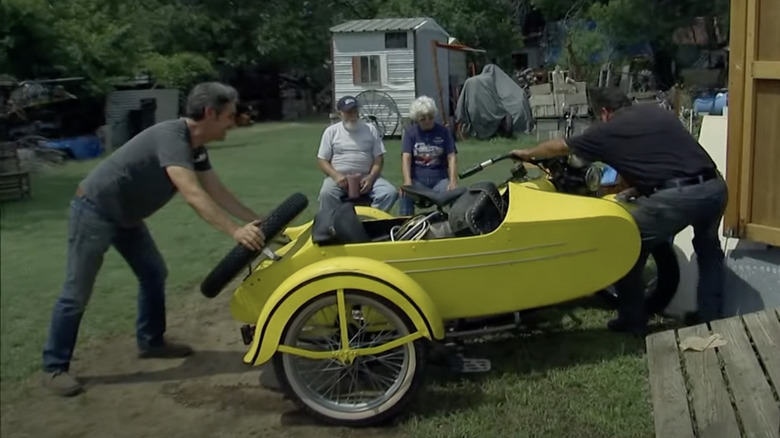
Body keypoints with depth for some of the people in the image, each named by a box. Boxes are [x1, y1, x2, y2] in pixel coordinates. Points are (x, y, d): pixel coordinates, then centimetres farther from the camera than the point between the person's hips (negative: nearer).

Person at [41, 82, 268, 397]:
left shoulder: (196, 148, 1)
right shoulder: (171, 136, -30)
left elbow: (218, 192, 3)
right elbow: (192, 194, -41)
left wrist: (256, 220, -5)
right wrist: (234, 231, -46)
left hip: (125, 215, 10)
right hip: (95, 211, -10)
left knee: (154, 274, 13)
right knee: (76, 294, -3)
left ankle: (151, 341, 27)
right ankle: (54, 367, 9)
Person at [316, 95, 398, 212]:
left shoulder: (370, 129, 9)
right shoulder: (331, 131, 7)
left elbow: (379, 159, 6)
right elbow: (322, 161, 5)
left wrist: (371, 177, -13)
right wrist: (336, 176, -15)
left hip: (366, 177, 2)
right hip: (340, 178, -1)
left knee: (391, 192, -24)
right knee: (326, 193, -34)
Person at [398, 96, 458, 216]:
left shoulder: (443, 131, 6)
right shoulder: (410, 133, 5)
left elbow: (452, 157, 0)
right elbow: (406, 158, -7)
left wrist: (453, 181, -17)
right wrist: (408, 182, -24)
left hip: (440, 179, 1)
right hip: (417, 179, 0)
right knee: (405, 195, -33)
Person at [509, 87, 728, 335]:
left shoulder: (608, 131, 12)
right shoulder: (659, 112, 25)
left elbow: (559, 147, 25)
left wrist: (527, 154, 42)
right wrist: (637, 189, 45)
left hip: (675, 197, -6)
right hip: (714, 186, 6)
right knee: (708, 248, 32)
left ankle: (633, 321, 24)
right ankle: (711, 316, 35)